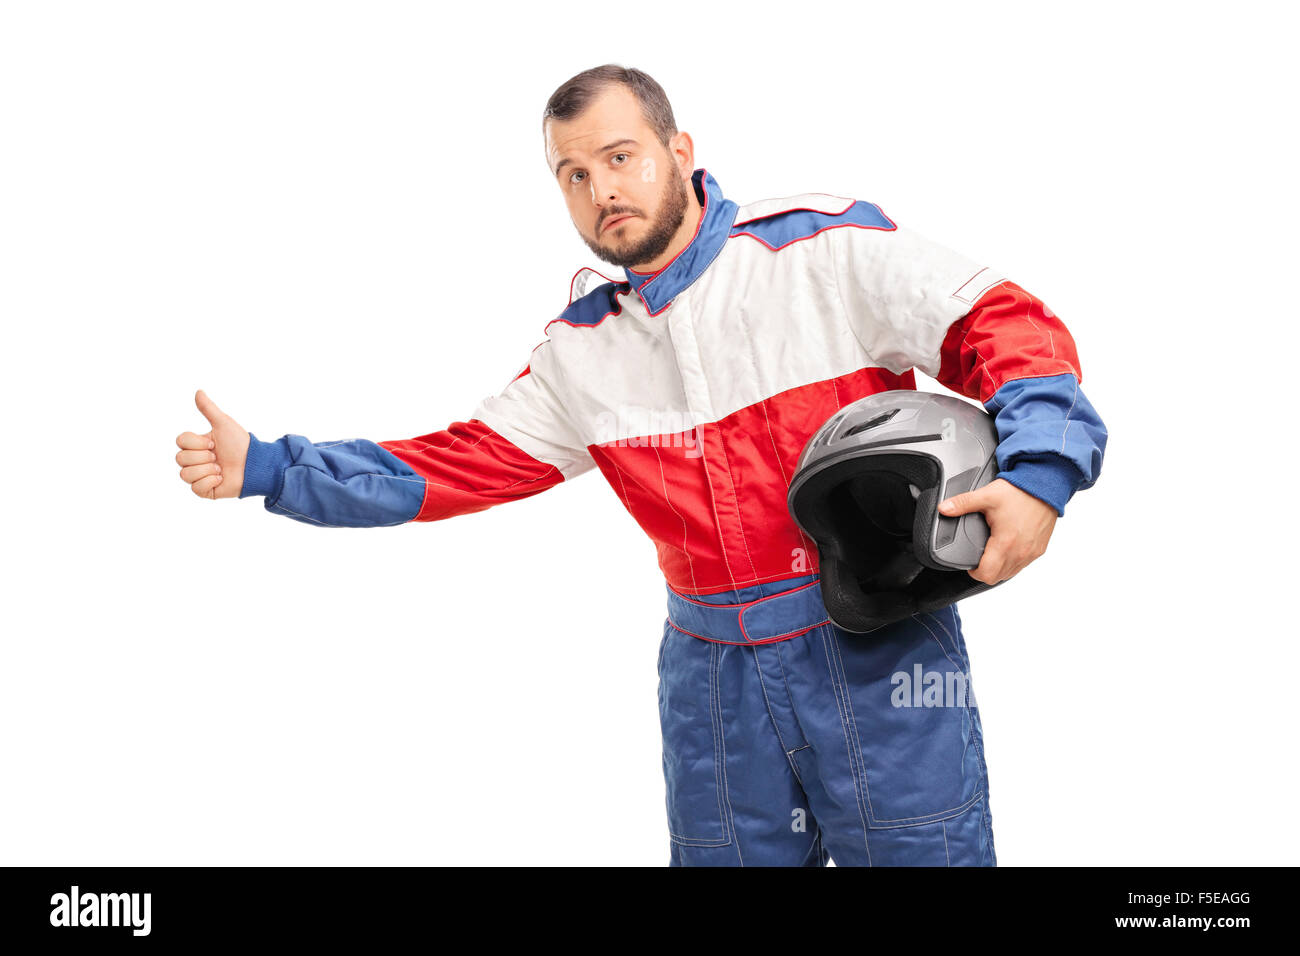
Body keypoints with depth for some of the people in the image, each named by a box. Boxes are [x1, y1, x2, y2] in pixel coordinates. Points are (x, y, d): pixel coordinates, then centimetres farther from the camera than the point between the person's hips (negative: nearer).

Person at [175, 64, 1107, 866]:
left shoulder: (827, 248, -6)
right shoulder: (581, 346, 9)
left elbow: (1008, 326, -7)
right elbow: (460, 463, 9)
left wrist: (1037, 470, -24)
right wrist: (268, 468, 3)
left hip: (879, 651, -4)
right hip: (714, 672, 4)